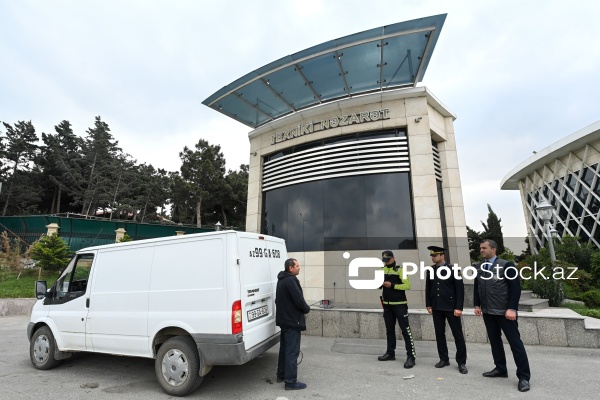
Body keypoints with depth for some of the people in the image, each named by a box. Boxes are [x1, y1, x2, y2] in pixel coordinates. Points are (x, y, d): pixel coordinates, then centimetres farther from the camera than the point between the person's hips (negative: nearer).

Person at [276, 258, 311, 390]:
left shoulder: (281, 280, 11)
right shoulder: (291, 280, -20)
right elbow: (299, 300, -24)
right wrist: (307, 309, -4)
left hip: (283, 319, 10)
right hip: (292, 321, -10)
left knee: (284, 349, 20)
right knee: (292, 352, -1)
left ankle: (281, 375, 32)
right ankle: (291, 382, 6)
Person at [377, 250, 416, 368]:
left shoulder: (399, 270, -10)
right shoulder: (382, 270, 8)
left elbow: (407, 285, -17)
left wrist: (392, 285, -21)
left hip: (400, 304, -6)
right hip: (387, 305, 6)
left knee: (405, 329, -4)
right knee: (389, 329, 14)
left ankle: (411, 356, 1)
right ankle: (390, 353, 25)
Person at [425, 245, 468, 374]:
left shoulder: (453, 269, -6)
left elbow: (460, 289, -8)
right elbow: (428, 288, 10)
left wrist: (458, 307, -13)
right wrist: (429, 304, 6)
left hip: (451, 307, -4)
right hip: (436, 307, 4)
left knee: (458, 334, 4)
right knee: (439, 334, 9)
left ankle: (461, 362, 16)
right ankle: (444, 359, 21)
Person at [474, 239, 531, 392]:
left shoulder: (506, 265, -9)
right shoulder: (478, 267, 6)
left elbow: (515, 288, -12)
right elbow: (476, 287, 13)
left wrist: (512, 309, -17)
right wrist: (477, 305, 9)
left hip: (504, 311, -5)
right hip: (487, 311, 6)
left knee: (515, 342, 2)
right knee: (494, 341, 13)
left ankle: (524, 377, 12)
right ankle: (500, 369, 26)